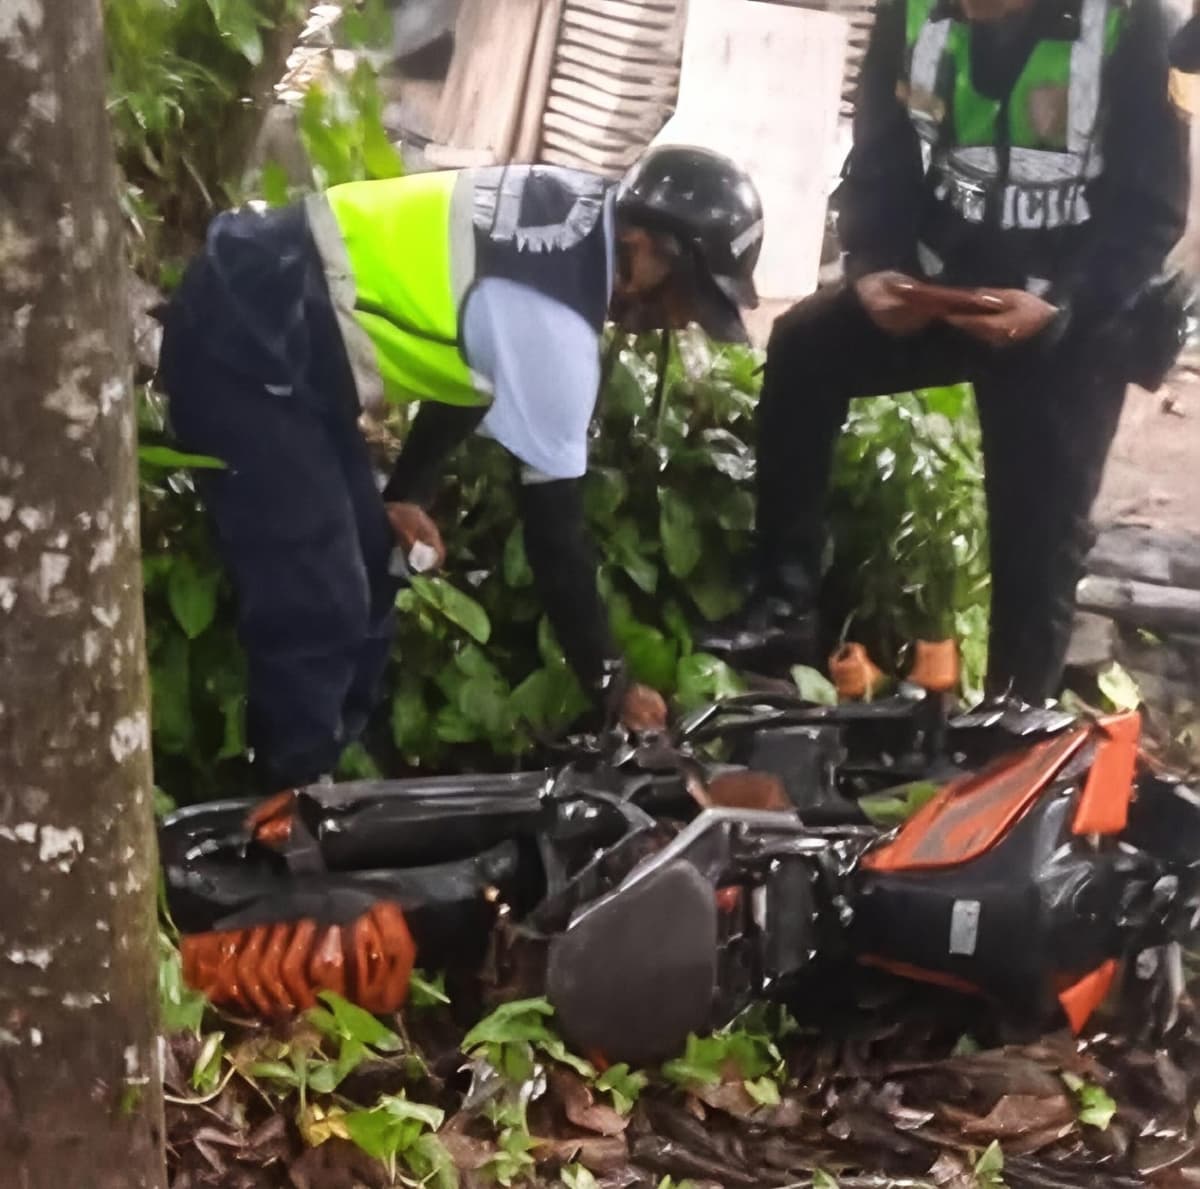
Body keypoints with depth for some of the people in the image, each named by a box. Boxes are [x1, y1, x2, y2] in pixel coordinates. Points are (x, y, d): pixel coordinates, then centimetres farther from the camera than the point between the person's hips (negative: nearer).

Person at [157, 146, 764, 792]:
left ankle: (329, 782, 28)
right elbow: (553, 521, -19)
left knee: (369, 576, 15)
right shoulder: (552, 320, -25)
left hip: (273, 324, 10)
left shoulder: (580, 214, 1)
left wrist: (406, 493, 17)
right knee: (317, 611, -10)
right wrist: (611, 684, -8)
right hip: (245, 345, -10)